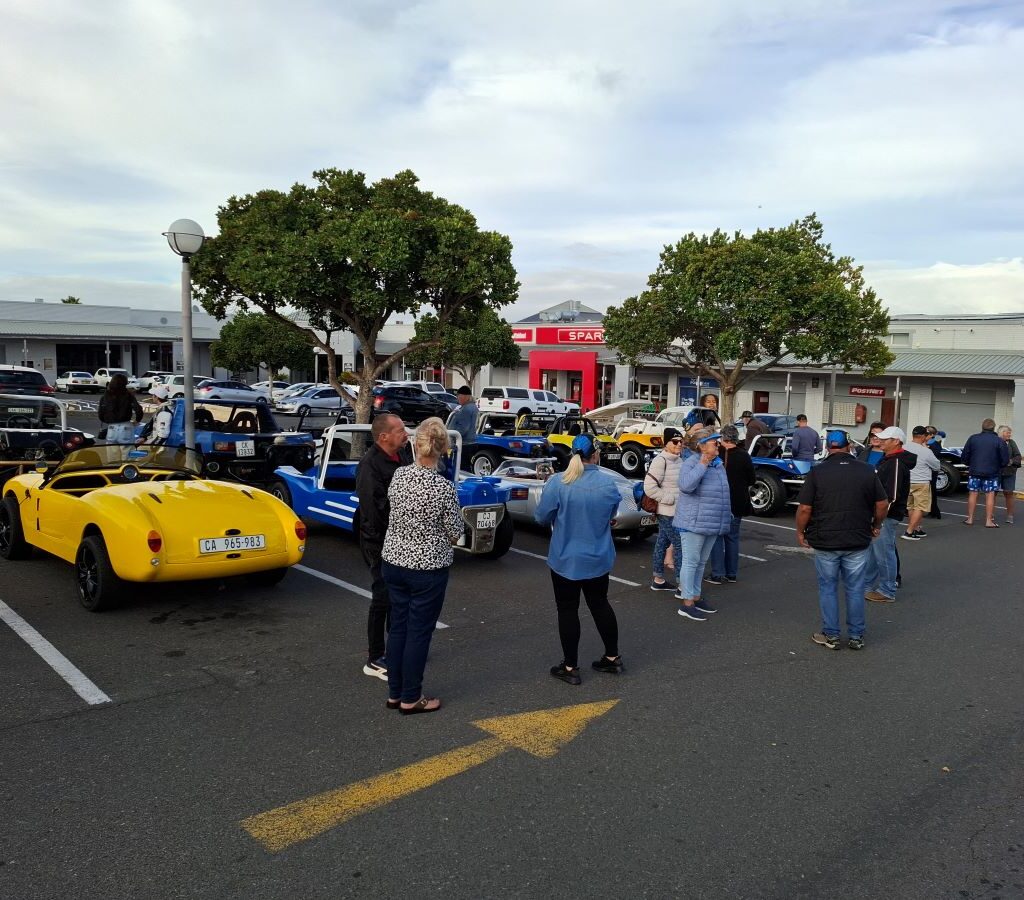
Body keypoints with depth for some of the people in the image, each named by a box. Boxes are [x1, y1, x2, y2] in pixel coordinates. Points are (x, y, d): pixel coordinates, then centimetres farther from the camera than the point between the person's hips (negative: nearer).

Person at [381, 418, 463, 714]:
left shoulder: (398, 475, -5)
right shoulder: (444, 487, -20)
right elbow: (456, 533, -9)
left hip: (393, 562, 5)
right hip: (428, 568, -5)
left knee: (398, 626, 16)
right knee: (419, 632, 7)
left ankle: (395, 693, 27)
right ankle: (410, 698, 19)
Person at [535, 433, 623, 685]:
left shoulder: (558, 483, -18)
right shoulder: (608, 484, -8)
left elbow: (542, 517, -10)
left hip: (566, 559, -3)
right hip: (598, 558, 3)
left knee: (568, 610, 8)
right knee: (600, 604, 20)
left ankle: (570, 667, 16)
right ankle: (613, 657, 31)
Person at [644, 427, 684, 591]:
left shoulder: (679, 461, 11)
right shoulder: (660, 461, -16)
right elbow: (649, 487, -21)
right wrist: (670, 499, -18)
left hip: (677, 511, 9)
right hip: (667, 512, -9)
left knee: (663, 542, 15)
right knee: (680, 545, -7)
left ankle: (658, 580, 24)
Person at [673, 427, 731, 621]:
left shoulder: (718, 463, 12)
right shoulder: (691, 463, -15)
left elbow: (723, 492, 23)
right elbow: (685, 485, -33)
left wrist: (727, 515, 25)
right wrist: (702, 465, -30)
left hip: (712, 523, 9)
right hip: (694, 523, -9)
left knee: (701, 562, 17)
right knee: (691, 562, -2)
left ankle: (695, 597, 29)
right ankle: (687, 604, 4)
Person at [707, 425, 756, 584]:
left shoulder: (716, 454, -14)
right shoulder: (744, 456, -6)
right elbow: (752, 480, 1)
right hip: (737, 504, 3)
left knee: (717, 537, 5)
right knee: (733, 537, 14)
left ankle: (718, 574, 3)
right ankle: (732, 574, 18)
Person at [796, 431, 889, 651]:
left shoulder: (817, 472, -9)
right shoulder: (867, 471, -2)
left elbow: (804, 508, -11)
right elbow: (883, 503, 3)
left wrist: (800, 532, 4)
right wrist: (876, 525, 19)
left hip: (825, 541, -2)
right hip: (858, 542, 2)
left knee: (828, 588, 11)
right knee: (855, 589, 12)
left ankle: (830, 635, 16)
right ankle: (856, 636, 19)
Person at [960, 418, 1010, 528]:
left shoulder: (973, 438, -2)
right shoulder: (999, 441, -6)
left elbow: (964, 456, 2)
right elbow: (1005, 460, -5)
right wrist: (999, 467, 14)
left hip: (974, 472, 1)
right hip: (992, 473, -1)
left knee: (973, 494, 9)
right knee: (990, 496, 3)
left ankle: (970, 519, 11)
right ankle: (989, 521, 3)